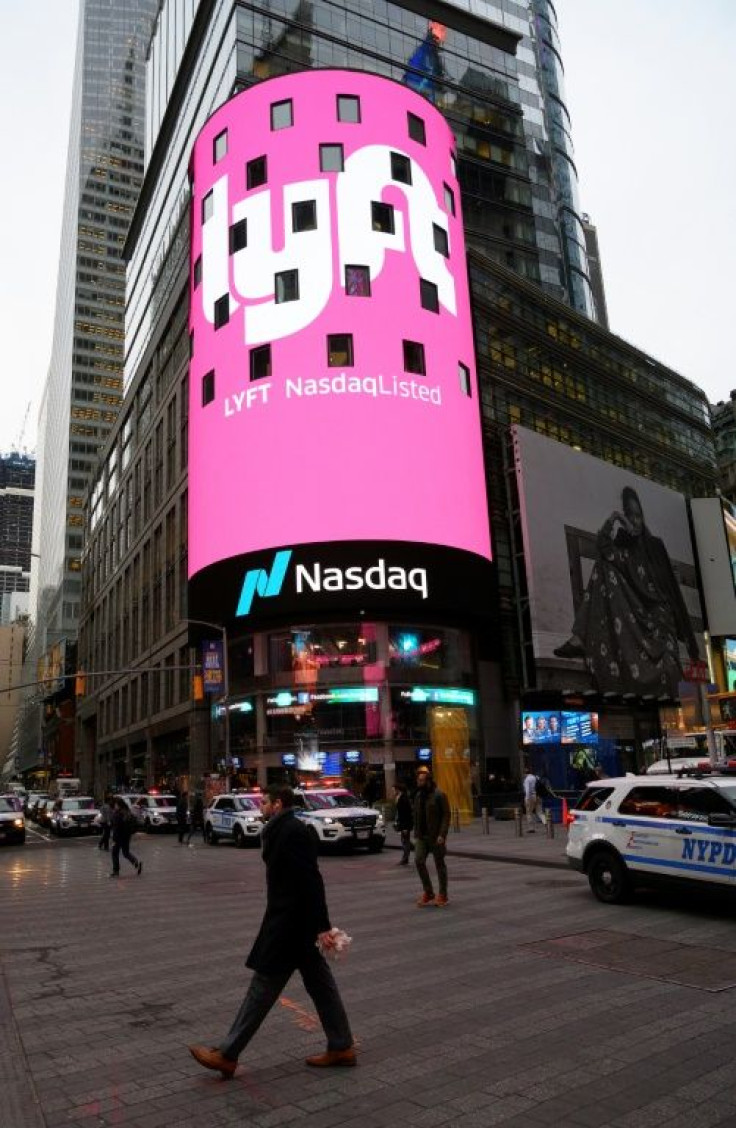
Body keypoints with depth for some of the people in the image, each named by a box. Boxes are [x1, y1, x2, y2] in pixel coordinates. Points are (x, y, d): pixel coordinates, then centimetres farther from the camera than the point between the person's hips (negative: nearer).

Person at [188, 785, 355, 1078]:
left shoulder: (291, 831, -19)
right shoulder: (288, 829, 11)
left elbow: (311, 881, -24)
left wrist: (321, 927, -23)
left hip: (288, 924, -10)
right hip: (299, 923, 10)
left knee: (263, 987, 1)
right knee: (319, 984, 14)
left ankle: (227, 1055, 12)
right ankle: (341, 1047, 23)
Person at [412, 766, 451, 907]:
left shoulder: (439, 795, -10)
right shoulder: (418, 796, 11)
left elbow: (446, 815, -13)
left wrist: (442, 835, -20)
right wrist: (416, 835, 12)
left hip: (436, 836, -6)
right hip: (422, 836, 6)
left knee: (440, 864, 4)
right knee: (419, 861, -6)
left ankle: (442, 895, 16)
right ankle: (428, 892, 8)